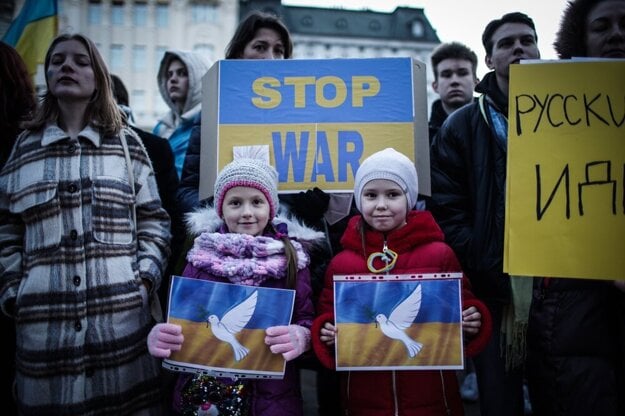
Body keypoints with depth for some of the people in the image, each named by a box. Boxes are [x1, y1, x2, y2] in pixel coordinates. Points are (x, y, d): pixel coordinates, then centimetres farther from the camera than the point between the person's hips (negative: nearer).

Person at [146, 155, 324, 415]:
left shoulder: (292, 255, 1)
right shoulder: (202, 254, 3)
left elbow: (307, 319, -2)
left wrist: (299, 337, -25)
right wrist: (158, 336, -18)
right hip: (200, 392, 1)